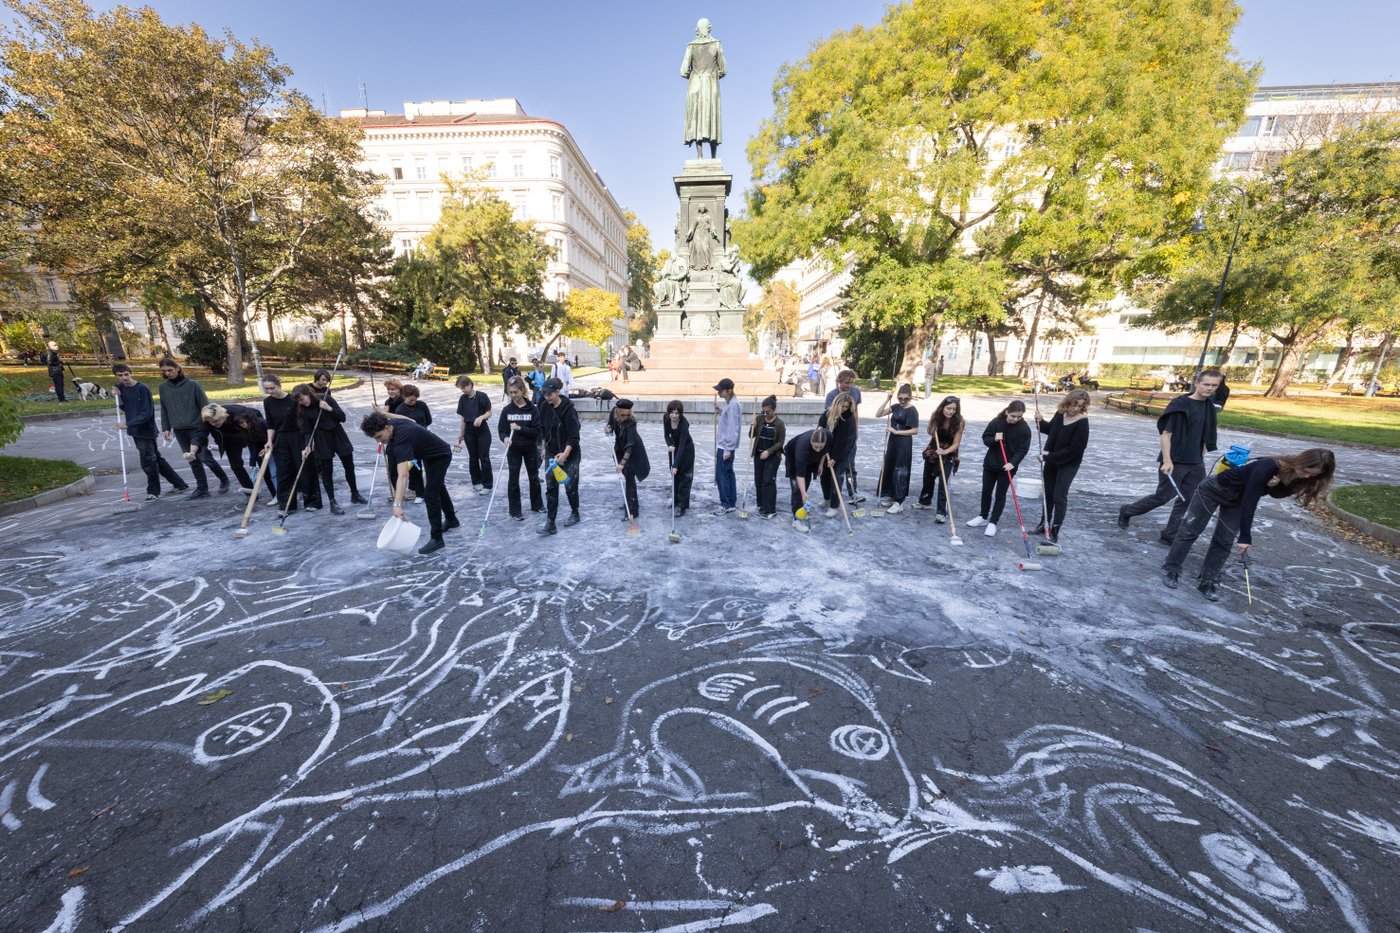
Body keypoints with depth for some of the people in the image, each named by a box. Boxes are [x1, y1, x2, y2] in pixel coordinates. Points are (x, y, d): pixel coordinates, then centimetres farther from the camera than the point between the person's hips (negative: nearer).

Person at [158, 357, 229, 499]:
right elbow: (164, 409, 14)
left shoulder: (192, 384, -6)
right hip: (179, 430, 5)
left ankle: (224, 480, 13)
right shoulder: (163, 387, 8)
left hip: (196, 428, -4)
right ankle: (202, 489, 11)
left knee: (205, 458, -7)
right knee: (193, 461, 7)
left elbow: (204, 405, -5)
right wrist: (165, 428, 9)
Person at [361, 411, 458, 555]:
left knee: (430, 494, -15)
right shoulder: (394, 423, -14)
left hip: (441, 455, -10)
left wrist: (397, 504, -55)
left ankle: (437, 538, -9)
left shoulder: (401, 439, -38)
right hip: (430, 455, 11)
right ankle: (452, 520, 43)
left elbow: (403, 475, -49)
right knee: (437, 488, 24)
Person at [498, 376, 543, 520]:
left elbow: (536, 431, -12)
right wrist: (505, 438, -24)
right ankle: (515, 511, 15)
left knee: (534, 477, 15)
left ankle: (537, 504, 33)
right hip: (513, 449, 0)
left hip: (530, 448, 0)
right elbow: (501, 430, -3)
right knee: (514, 480, 4)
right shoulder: (507, 409, -5)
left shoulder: (532, 408, -9)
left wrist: (520, 428, -24)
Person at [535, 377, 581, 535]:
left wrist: (565, 453, -30)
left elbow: (573, 435, -20)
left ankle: (575, 514, 30)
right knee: (550, 487, 0)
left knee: (570, 485, 6)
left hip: (570, 453, -5)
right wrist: (545, 448, 16)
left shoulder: (568, 409, -18)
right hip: (552, 453, 5)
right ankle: (550, 524, 2)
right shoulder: (544, 407, 0)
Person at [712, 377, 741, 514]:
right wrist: (719, 410, 5)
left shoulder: (733, 405, -19)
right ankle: (732, 503, 20)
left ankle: (726, 505, 6)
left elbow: (733, 429, -22)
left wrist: (728, 449, -22)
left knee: (721, 476, -3)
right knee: (728, 473, 13)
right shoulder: (728, 403, 10)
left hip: (726, 446, -10)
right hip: (724, 445, 10)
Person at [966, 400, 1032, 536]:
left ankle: (993, 522, 13)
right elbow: (985, 438, 0)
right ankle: (983, 516, 30)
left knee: (1000, 495, 3)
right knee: (986, 491, 13)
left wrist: (1013, 463, -25)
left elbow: (1023, 449, -12)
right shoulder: (996, 422, -9)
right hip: (990, 463, 2)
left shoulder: (1025, 428, -12)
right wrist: (994, 439, -22)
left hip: (1008, 466, -2)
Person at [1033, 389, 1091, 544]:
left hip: (1069, 463, -6)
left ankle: (1054, 532, 8)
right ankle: (1044, 525, 29)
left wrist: (1048, 457, -22)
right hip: (1051, 460, 6)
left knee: (1059, 496, -2)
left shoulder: (1082, 423, -21)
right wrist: (1040, 422, -5)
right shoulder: (1060, 413, -4)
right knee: (1047, 492, 15)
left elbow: (1074, 449, -23)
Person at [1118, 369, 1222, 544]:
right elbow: (1166, 434, -15)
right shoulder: (1180, 404, -12)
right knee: (1163, 497, -2)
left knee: (1188, 499, 7)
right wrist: (1167, 461, -21)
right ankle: (1127, 512, 18)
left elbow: (1205, 437, 18)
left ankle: (1169, 535, 16)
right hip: (1175, 462, -7)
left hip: (1195, 464, 7)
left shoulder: (1209, 407, 9)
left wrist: (1201, 458, 17)